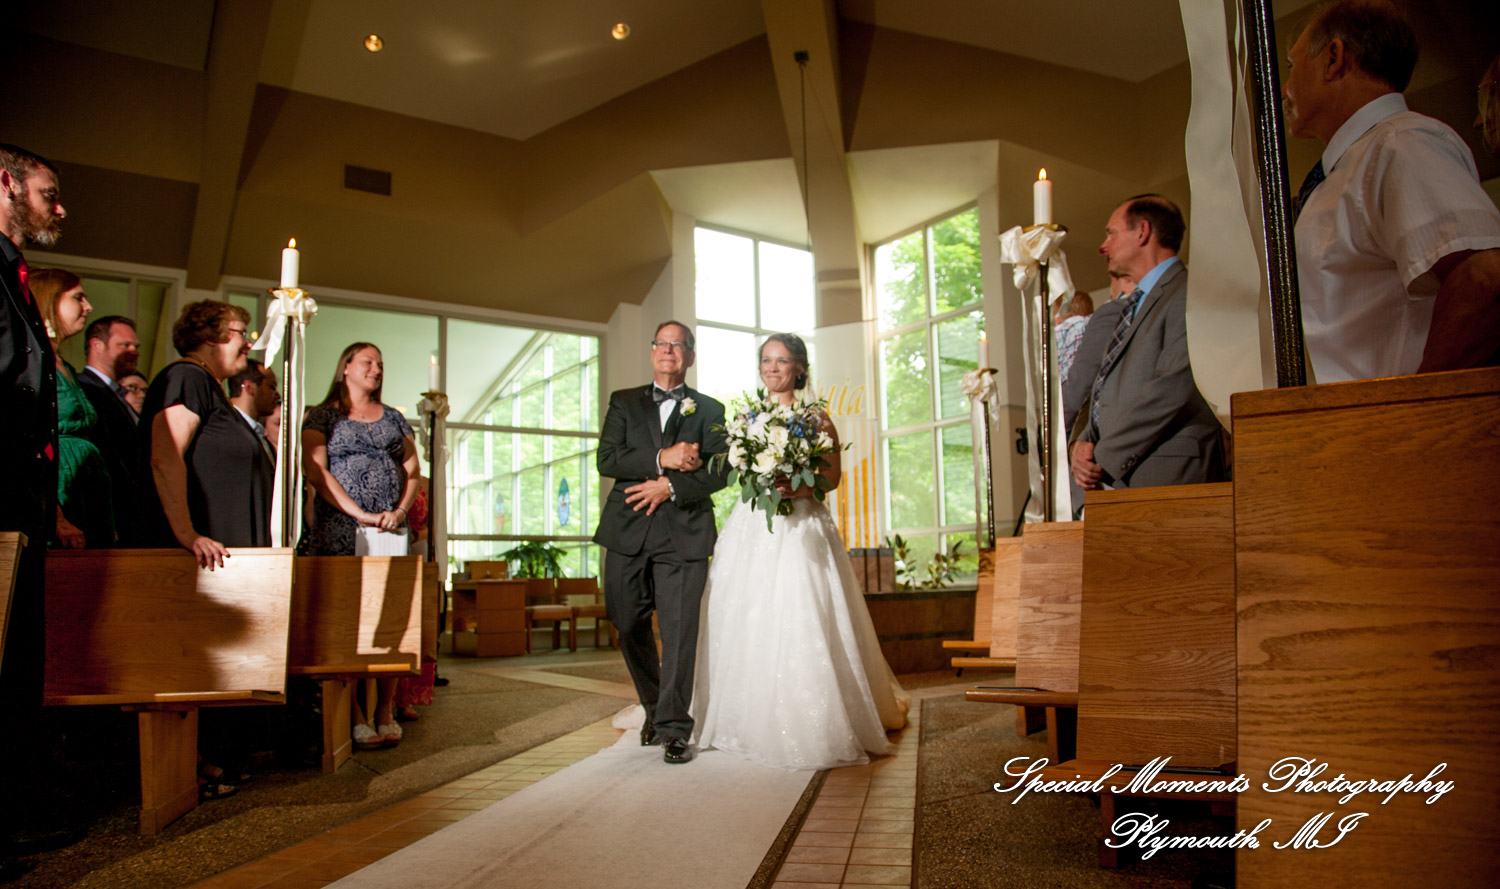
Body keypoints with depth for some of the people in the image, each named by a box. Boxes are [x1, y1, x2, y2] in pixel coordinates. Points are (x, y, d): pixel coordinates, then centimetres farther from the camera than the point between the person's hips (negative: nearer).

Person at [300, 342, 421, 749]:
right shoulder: (324, 416, 7)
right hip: (339, 532, -3)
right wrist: (360, 514, -13)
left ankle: (385, 713, 3)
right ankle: (356, 717, 0)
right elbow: (314, 469, -5)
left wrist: (399, 511, -5)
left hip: (391, 531, 3)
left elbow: (413, 471, 14)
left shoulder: (394, 418, 19)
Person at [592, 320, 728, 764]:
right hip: (628, 530, 2)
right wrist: (661, 458, -13)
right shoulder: (624, 402, 15)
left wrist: (670, 486, -14)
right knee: (630, 628, 9)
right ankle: (654, 710, 28)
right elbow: (606, 459, 0)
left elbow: (721, 471, 0)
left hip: (684, 532, -2)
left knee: (679, 630, -7)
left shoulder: (709, 410, 11)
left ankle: (674, 729, 0)